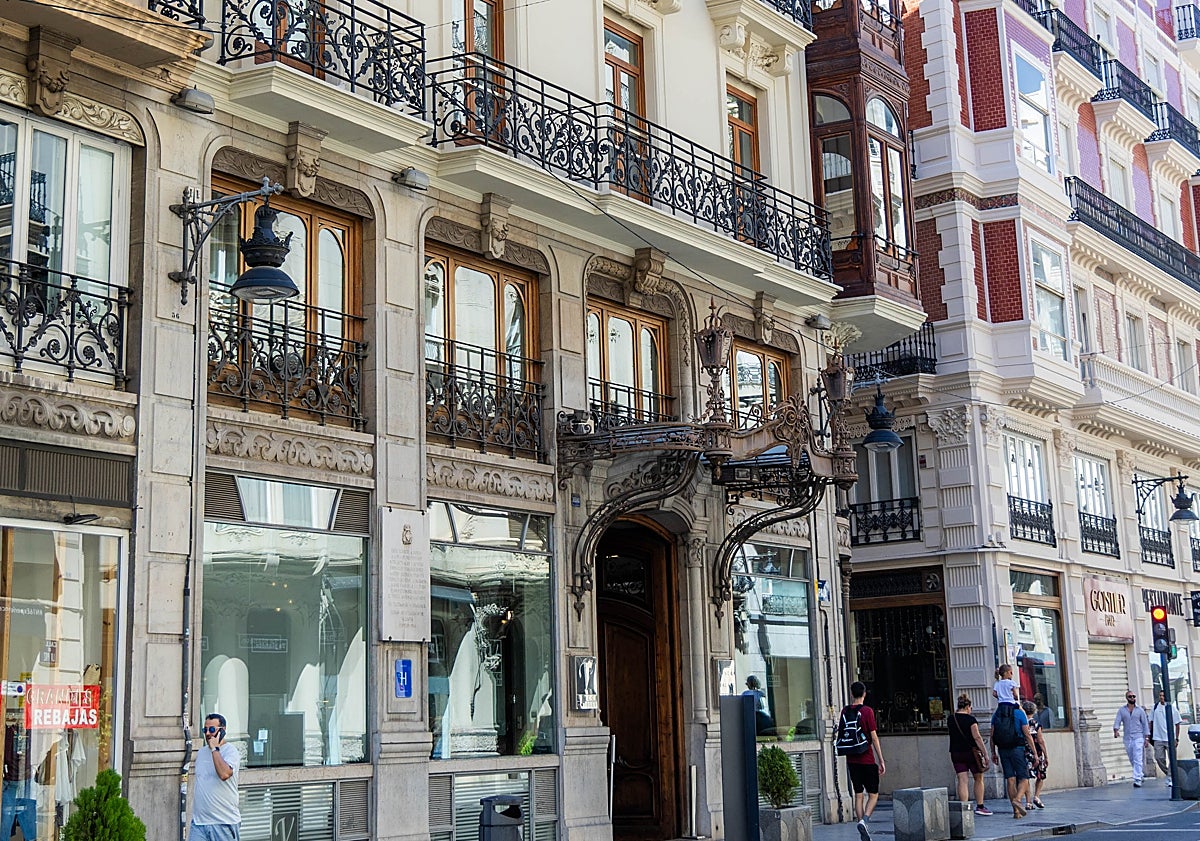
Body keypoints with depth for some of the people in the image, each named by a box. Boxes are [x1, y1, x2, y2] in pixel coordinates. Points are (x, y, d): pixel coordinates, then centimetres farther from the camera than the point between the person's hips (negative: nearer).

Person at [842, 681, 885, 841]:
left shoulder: (845, 711, 3)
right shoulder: (867, 711, -10)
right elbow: (874, 738, -10)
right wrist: (881, 761, -6)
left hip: (852, 760, 4)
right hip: (867, 759, -4)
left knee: (859, 795, 9)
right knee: (873, 794, 6)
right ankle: (864, 820, -18)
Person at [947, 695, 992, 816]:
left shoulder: (951, 719, 5)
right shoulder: (971, 719, -10)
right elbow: (977, 737, -15)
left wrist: (957, 711, 20)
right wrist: (985, 753, -13)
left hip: (956, 753, 4)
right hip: (971, 752, -4)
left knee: (962, 781, 0)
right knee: (979, 779, 12)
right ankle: (980, 806, 16)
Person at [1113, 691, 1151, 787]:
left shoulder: (1140, 710, 3)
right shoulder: (1121, 710, 6)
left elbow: (1145, 724, 5)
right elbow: (1117, 721, -2)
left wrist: (1146, 737, -1)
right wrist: (1116, 730, -23)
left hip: (1138, 737, -3)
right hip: (1127, 738, 3)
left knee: (1137, 759, -12)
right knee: (1132, 760, 12)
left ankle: (1137, 780, -15)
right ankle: (1141, 775, 32)